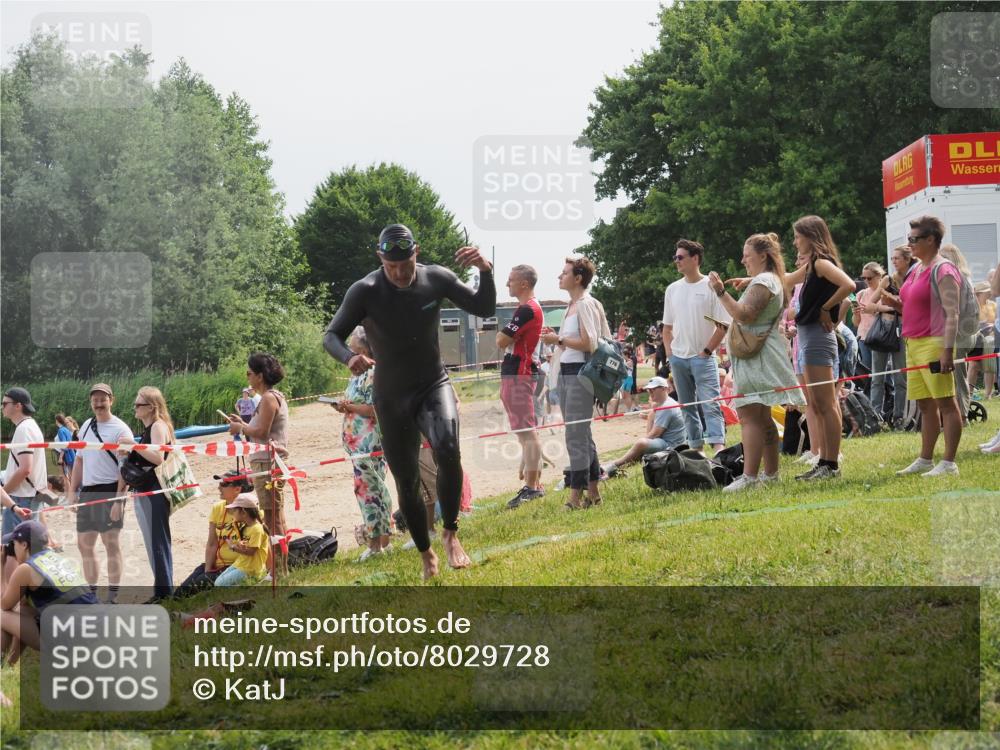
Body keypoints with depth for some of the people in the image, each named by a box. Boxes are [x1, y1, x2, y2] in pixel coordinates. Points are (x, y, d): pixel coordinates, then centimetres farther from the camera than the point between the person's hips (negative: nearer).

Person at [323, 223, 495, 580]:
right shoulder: (365, 291, -18)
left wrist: (485, 270, -23)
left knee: (448, 450, -30)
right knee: (407, 481, 6)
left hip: (434, 385, 0)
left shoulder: (436, 279, -11)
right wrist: (349, 358, -36)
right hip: (392, 397, 0)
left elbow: (485, 309, -3)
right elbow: (331, 336, -13)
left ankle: (451, 534, -12)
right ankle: (426, 555, 28)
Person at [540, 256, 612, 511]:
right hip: (566, 372, 10)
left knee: (576, 436, -10)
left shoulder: (586, 304, -11)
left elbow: (589, 343, -19)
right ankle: (592, 492, 18)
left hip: (580, 374, -10)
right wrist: (556, 337, 7)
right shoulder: (572, 305, 16)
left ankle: (576, 496, -9)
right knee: (582, 435, 13)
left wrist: (559, 340, -12)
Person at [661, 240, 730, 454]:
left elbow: (723, 325, -8)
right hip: (678, 358, 6)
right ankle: (695, 447, 17)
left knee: (710, 404, -16)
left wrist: (706, 352, -11)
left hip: (703, 357, -6)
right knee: (687, 406, 10)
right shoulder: (672, 289, 10)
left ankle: (718, 446, -25)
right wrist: (669, 353, 6)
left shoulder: (711, 287, -6)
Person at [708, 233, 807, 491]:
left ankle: (749, 476, -23)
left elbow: (745, 315, -23)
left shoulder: (762, 282, -13)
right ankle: (771, 472, 19)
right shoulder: (773, 280, 21)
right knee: (762, 417, 14)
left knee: (749, 415, -16)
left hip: (756, 356, -11)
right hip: (761, 356, 11)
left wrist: (721, 292, -26)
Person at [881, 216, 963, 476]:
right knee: (925, 405, 12)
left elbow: (952, 313, -16)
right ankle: (925, 460, 17)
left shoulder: (943, 271, -10)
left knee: (945, 403, -5)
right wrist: (895, 303, 9)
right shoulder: (917, 270, 18)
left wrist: (948, 350, -23)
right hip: (913, 344, 9)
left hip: (933, 344, -9)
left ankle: (949, 462, -5)